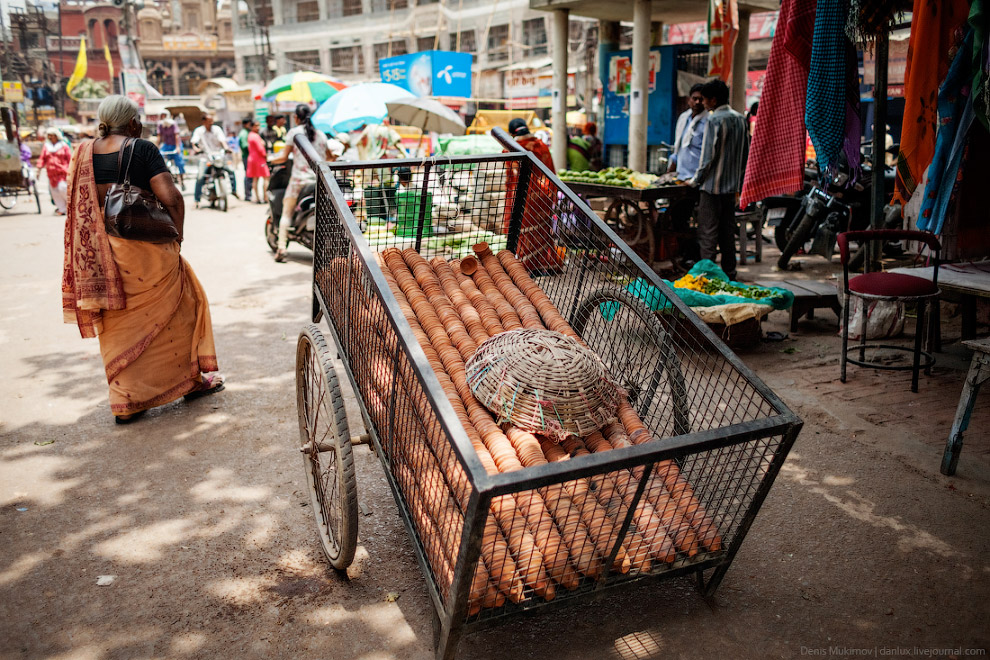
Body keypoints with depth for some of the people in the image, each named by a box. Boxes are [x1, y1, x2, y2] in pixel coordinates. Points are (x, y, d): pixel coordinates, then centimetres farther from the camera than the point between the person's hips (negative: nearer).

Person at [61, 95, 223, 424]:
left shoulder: (83, 153, 6)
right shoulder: (141, 149, -10)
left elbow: (77, 205, 8)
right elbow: (170, 197, -18)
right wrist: (177, 233, -5)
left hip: (100, 251, 5)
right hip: (145, 249, -5)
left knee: (119, 327, 13)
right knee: (175, 310, 14)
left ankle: (126, 402, 18)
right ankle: (191, 379, 24)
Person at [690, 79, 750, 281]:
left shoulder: (714, 120, -12)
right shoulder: (740, 119, 11)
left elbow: (708, 155, -15)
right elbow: (746, 154, 14)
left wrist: (696, 179, -3)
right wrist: (739, 182, 19)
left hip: (713, 185, -8)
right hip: (732, 186, 8)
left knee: (707, 234, -4)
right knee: (728, 233, 13)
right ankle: (729, 274, 18)